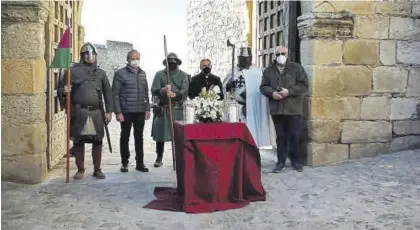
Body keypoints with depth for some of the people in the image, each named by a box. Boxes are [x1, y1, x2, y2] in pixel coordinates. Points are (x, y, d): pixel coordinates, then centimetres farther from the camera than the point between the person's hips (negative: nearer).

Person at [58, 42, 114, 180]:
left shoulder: (100, 73, 13)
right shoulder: (73, 70, 6)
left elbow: (108, 92, 14)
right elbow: (61, 89, 8)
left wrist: (109, 111, 7)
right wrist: (64, 91, -16)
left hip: (96, 112, 2)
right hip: (78, 112, -2)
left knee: (97, 141, 5)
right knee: (78, 141, 4)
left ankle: (97, 169, 17)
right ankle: (80, 170, 17)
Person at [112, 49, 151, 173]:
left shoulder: (142, 74, 12)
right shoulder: (120, 73, -4)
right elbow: (115, 94, -7)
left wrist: (147, 108, 10)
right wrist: (118, 112, -13)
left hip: (140, 112, 4)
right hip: (126, 111, -4)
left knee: (139, 137, 9)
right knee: (125, 137, 6)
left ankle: (140, 163, 16)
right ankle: (124, 163, 16)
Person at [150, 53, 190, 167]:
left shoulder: (183, 75, 8)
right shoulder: (159, 74, 7)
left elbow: (185, 91, -5)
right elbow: (153, 90, -2)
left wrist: (174, 94, -23)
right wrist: (163, 90, -22)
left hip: (177, 109, 0)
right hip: (162, 108, 0)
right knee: (160, 133, 5)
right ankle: (159, 158, 18)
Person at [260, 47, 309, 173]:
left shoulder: (297, 68, 3)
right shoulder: (269, 70, 12)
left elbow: (304, 85, -3)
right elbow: (263, 86, 10)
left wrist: (289, 91, -15)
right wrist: (272, 93, -11)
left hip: (293, 109, -2)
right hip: (276, 109, 3)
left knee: (294, 136, 2)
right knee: (280, 136, 8)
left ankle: (296, 161, 16)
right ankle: (281, 161, 15)